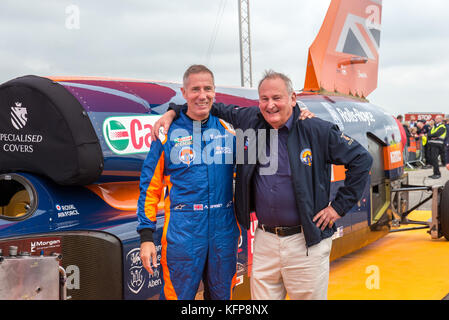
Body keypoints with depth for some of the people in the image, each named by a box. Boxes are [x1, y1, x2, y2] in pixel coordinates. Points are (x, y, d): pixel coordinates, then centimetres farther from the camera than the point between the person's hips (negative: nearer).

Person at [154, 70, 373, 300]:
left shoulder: (317, 131, -7)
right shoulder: (250, 121, 5)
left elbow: (361, 160, -1)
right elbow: (216, 108, 21)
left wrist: (339, 206, -3)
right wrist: (174, 111, 13)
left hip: (306, 243, -3)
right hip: (264, 240, 4)